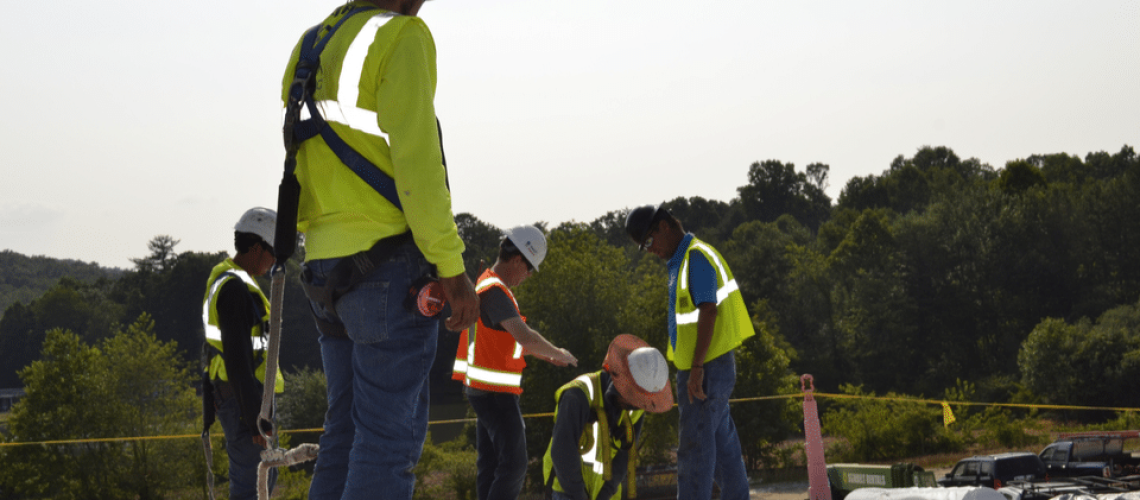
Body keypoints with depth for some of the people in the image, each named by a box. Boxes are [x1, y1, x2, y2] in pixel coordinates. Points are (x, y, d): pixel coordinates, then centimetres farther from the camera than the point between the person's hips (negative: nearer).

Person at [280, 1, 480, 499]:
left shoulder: (311, 46, 17)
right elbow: (417, 164, -16)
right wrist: (451, 268, -14)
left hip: (327, 264, 8)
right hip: (391, 259, -8)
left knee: (346, 428, 13)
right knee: (391, 436, -6)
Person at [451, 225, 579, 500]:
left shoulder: (485, 285, 16)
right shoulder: (495, 291, -18)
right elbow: (524, 335, -27)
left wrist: (544, 354, 18)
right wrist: (558, 353, -12)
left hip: (483, 391, 11)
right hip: (495, 392, -11)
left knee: (490, 464, 11)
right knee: (514, 464, -10)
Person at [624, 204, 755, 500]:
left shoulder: (697, 257, -13)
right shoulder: (680, 262, 17)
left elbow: (709, 312, -21)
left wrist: (697, 368, -24)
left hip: (707, 367, -10)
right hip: (710, 368, 10)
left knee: (695, 446, -9)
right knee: (723, 444, 13)